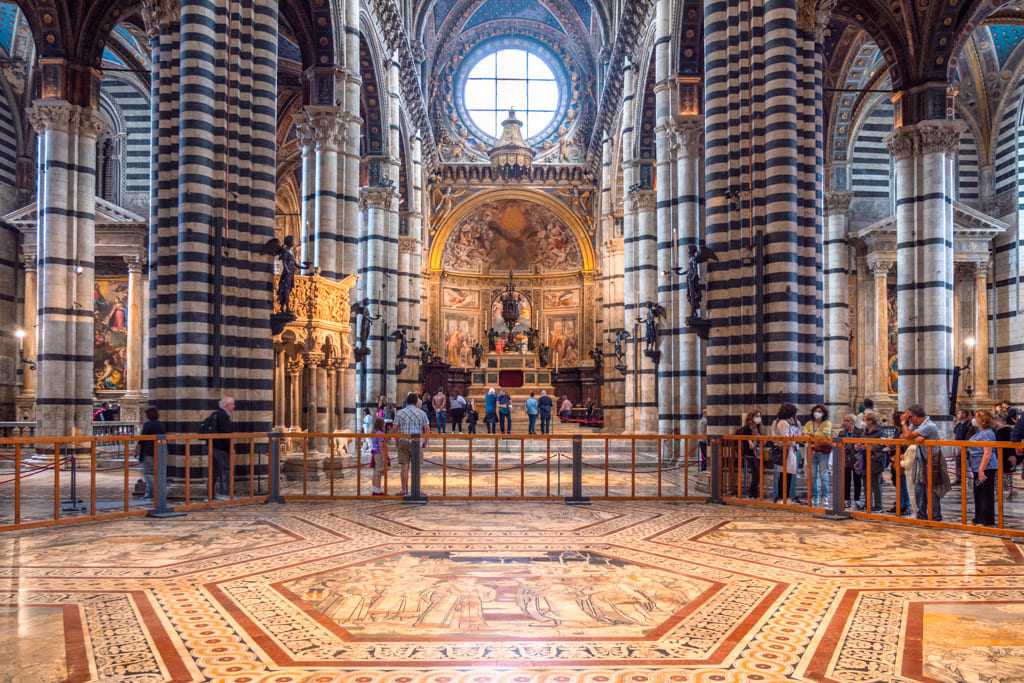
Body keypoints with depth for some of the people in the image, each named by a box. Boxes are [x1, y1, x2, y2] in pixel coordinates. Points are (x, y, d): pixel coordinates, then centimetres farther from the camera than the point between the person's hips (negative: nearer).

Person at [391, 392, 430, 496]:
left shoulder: (399, 413, 3)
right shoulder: (422, 413, 2)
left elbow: (395, 429, 0)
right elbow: (427, 429, -1)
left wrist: (397, 441, 11)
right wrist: (425, 442, 9)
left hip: (403, 442, 0)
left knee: (405, 466, 2)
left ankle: (404, 490, 5)